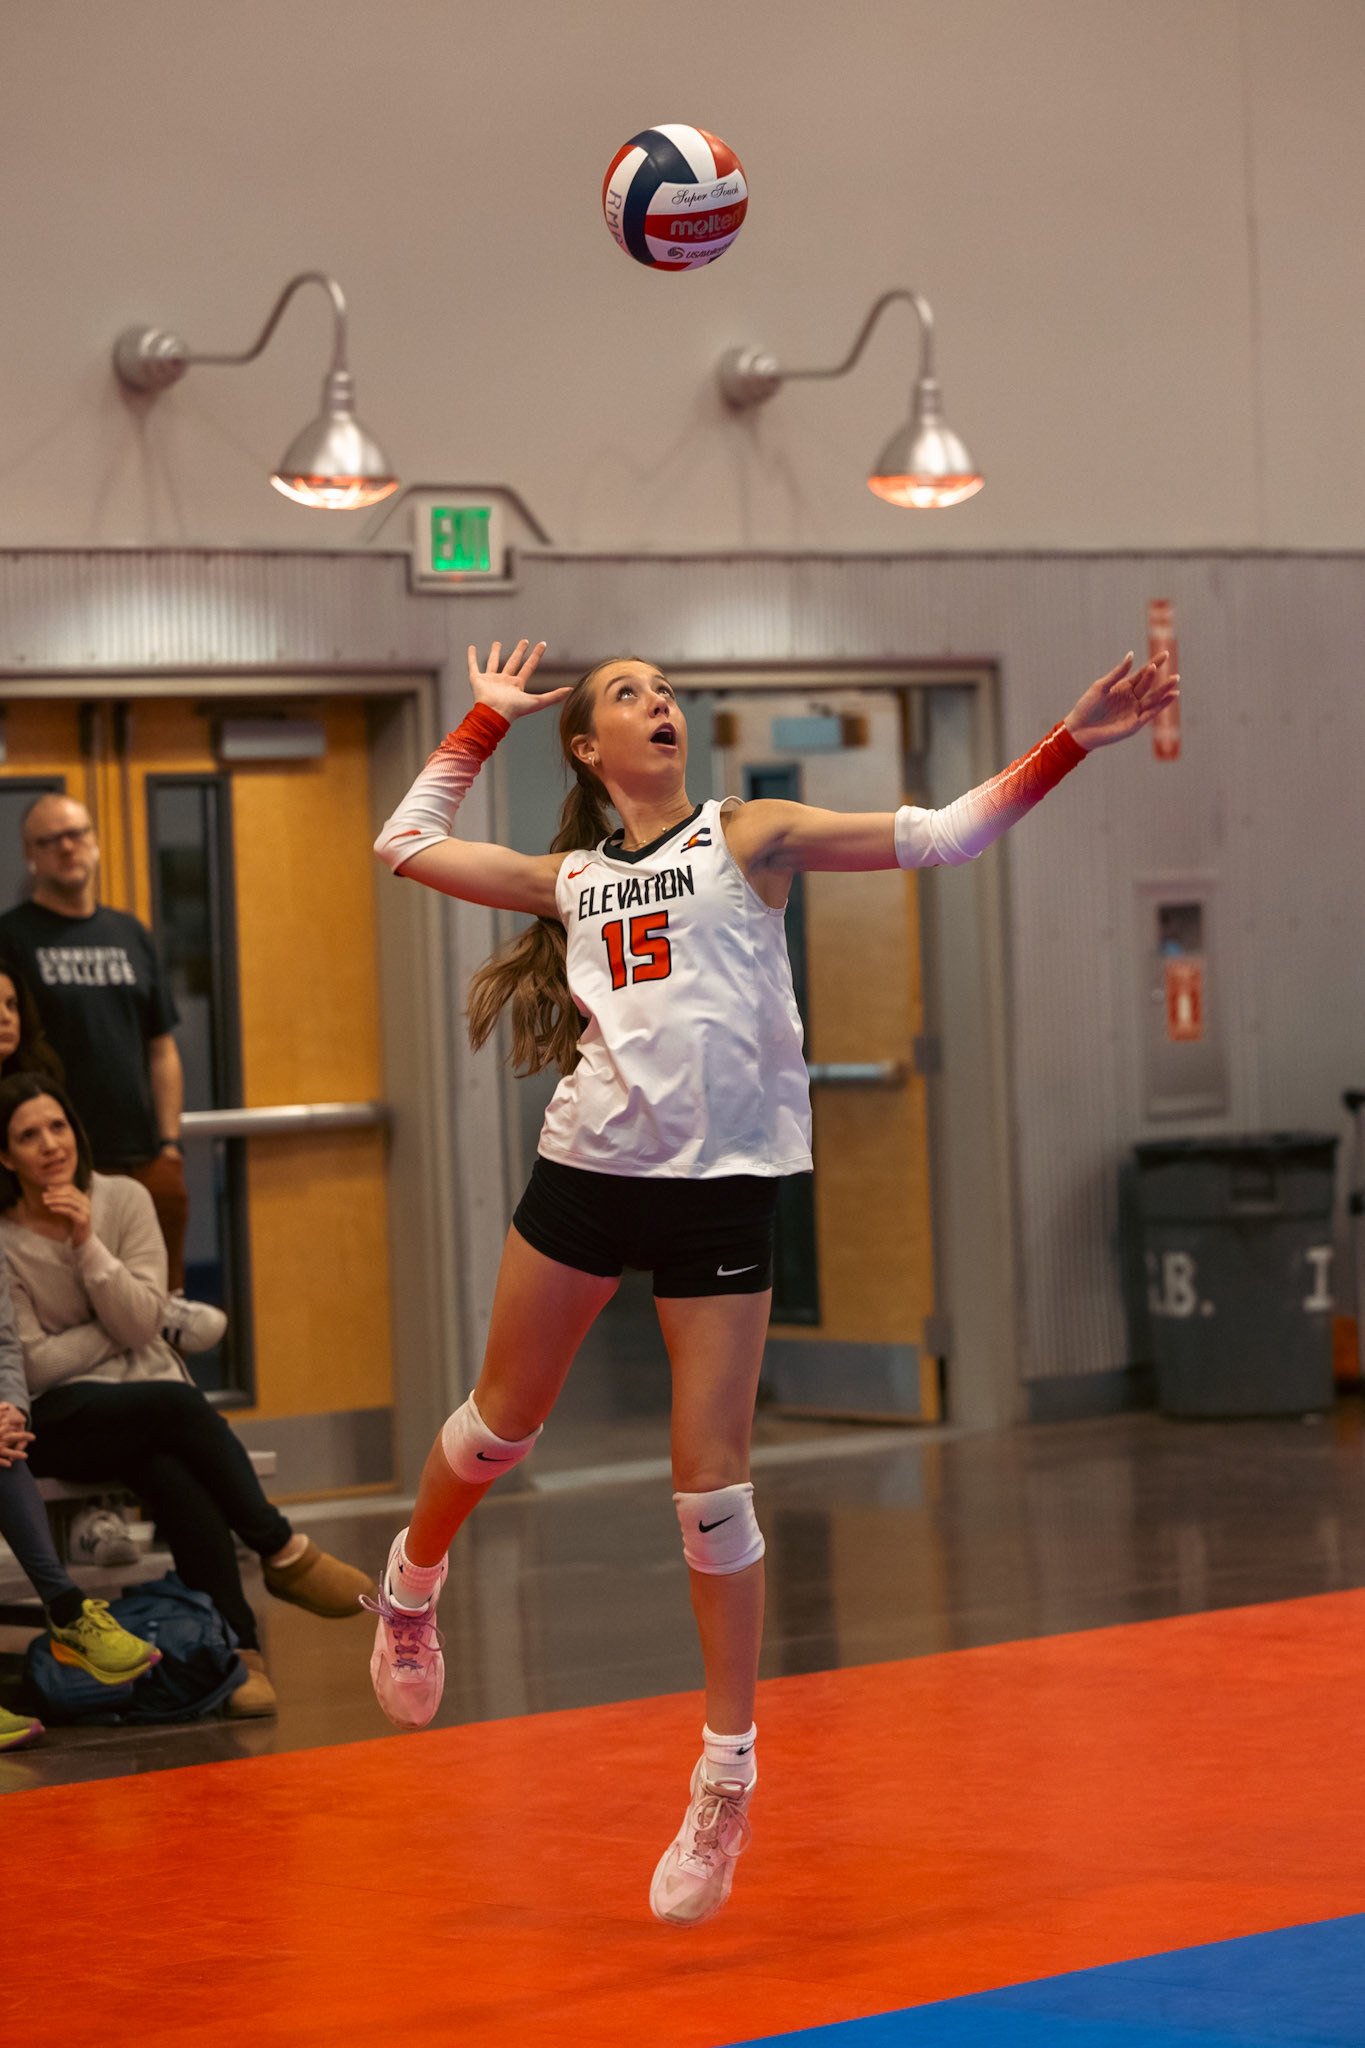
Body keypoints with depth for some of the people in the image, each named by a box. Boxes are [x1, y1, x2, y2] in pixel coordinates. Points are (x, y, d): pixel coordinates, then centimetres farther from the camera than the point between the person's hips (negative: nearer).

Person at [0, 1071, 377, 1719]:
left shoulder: (123, 1200, 2)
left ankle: (238, 1651, -33)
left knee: (172, 1473, -32)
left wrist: (87, 1243, -17)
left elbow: (142, 1323, -8)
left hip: (148, 1392, 3)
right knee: (176, 1404, -33)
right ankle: (284, 1554, -24)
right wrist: (113, 1328, -5)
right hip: (56, 1422, -3)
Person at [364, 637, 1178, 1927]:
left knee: (711, 1484, -3)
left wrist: (1069, 745, -8)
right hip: (587, 1169, 2)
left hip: (723, 1187, -2)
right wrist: (486, 718, 21)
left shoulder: (752, 839, 5)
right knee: (502, 1424, 14)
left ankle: (727, 1773, 7)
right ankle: (411, 1581, 46)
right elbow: (406, 843, 19)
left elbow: (944, 836, 0)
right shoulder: (569, 878, 13)